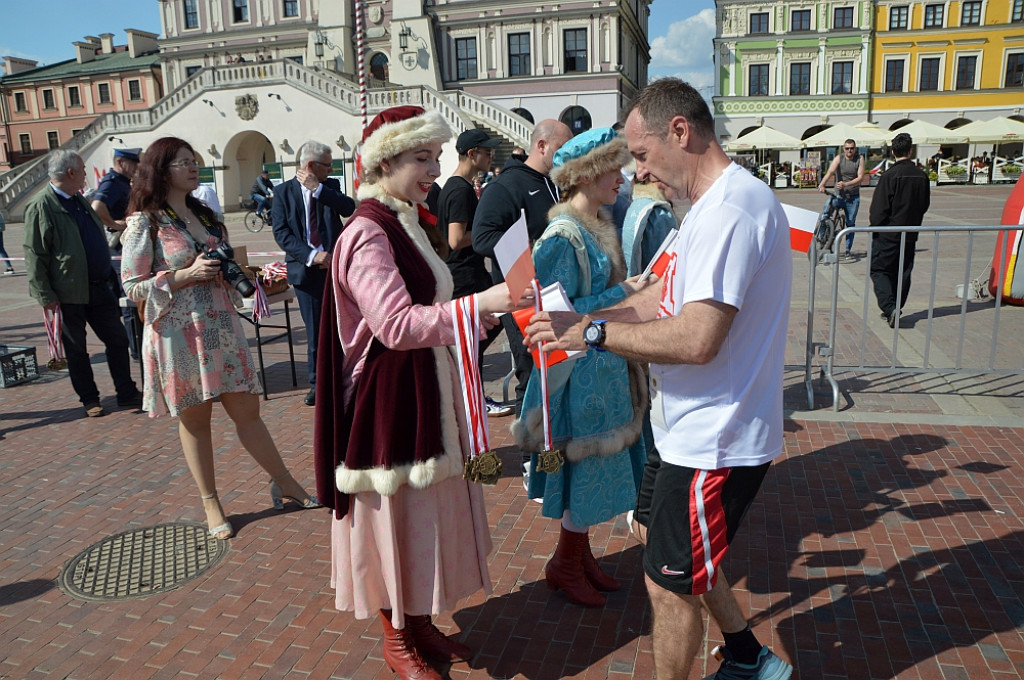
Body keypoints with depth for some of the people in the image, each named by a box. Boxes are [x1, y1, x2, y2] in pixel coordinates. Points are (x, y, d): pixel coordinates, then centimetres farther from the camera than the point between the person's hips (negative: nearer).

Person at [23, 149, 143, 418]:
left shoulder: (79, 200, 13)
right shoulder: (40, 206, -11)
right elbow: (34, 255, -13)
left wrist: (109, 279, 19)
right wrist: (46, 295, -15)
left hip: (100, 288, 7)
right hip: (69, 293, -7)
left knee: (117, 340, 8)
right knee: (76, 349, 8)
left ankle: (127, 394, 18)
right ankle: (89, 400, 20)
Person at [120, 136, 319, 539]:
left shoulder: (206, 215, 13)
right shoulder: (145, 222, -4)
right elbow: (133, 286, -7)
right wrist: (186, 275, -16)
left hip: (221, 325, 5)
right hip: (179, 332, -4)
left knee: (247, 410, 6)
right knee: (194, 419, 6)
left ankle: (285, 484, 17)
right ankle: (211, 504, 19)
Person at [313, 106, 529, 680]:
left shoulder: (412, 223, 12)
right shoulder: (367, 234, -18)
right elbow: (396, 325, -30)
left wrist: (489, 310, 12)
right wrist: (478, 304, -37)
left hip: (430, 394, 9)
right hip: (389, 399, -9)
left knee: (429, 513, 18)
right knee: (395, 518, 6)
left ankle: (422, 625, 37)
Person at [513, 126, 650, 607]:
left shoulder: (601, 224, 9)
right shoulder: (564, 237, -19)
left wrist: (633, 289, 0)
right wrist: (622, 294, -20)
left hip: (606, 365, 9)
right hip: (581, 371, -9)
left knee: (596, 468, 17)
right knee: (589, 467, 2)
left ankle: (578, 554, 34)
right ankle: (565, 565, 23)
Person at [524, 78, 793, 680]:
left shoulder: (729, 211, -25)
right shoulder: (722, 202, 11)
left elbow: (696, 339, -32)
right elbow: (663, 298, 13)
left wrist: (594, 331, -20)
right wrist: (577, 322, 2)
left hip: (712, 441, -11)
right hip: (690, 426, 11)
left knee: (669, 584, 6)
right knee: (653, 533, 26)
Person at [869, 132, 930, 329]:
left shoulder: (890, 174, -15)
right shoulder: (921, 175, 1)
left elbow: (879, 207, -14)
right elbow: (925, 204, 13)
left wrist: (875, 228, -1)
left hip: (888, 233, -5)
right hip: (910, 234, 5)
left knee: (879, 269, 1)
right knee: (903, 273, 13)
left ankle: (890, 307, -15)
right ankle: (895, 309, 19)